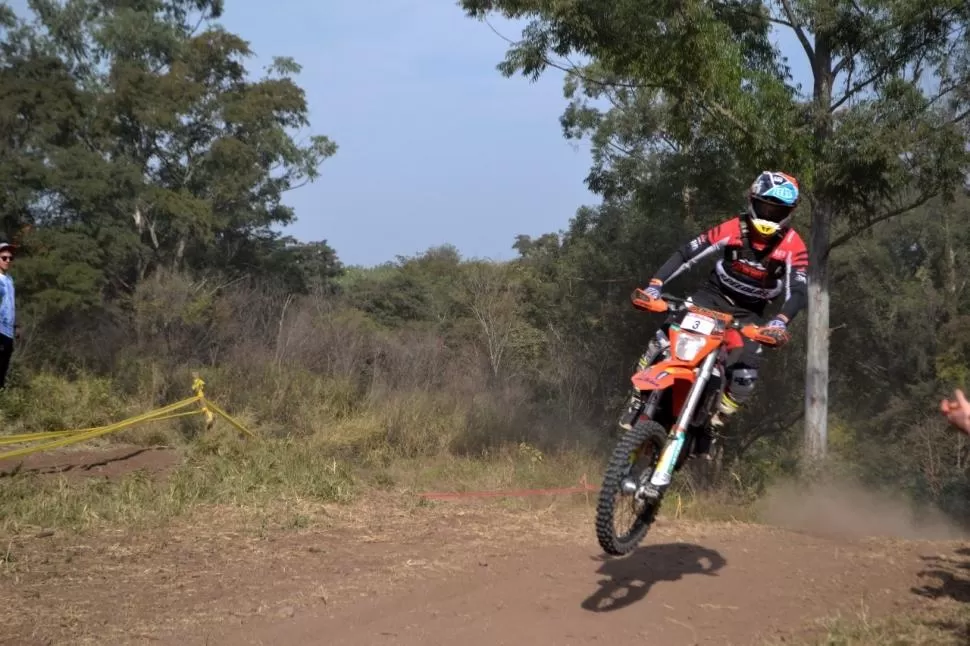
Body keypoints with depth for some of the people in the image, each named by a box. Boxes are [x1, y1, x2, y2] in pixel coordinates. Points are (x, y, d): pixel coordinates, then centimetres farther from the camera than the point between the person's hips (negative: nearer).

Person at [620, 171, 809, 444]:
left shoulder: (793, 246, -18)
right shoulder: (733, 229, -17)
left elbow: (799, 291, -24)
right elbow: (686, 254, -19)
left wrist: (780, 322, -44)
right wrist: (655, 285, -31)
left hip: (749, 312, 0)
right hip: (714, 295, 0)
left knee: (745, 374, -16)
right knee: (664, 338, -18)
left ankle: (712, 426, 3)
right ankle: (637, 400, -4)